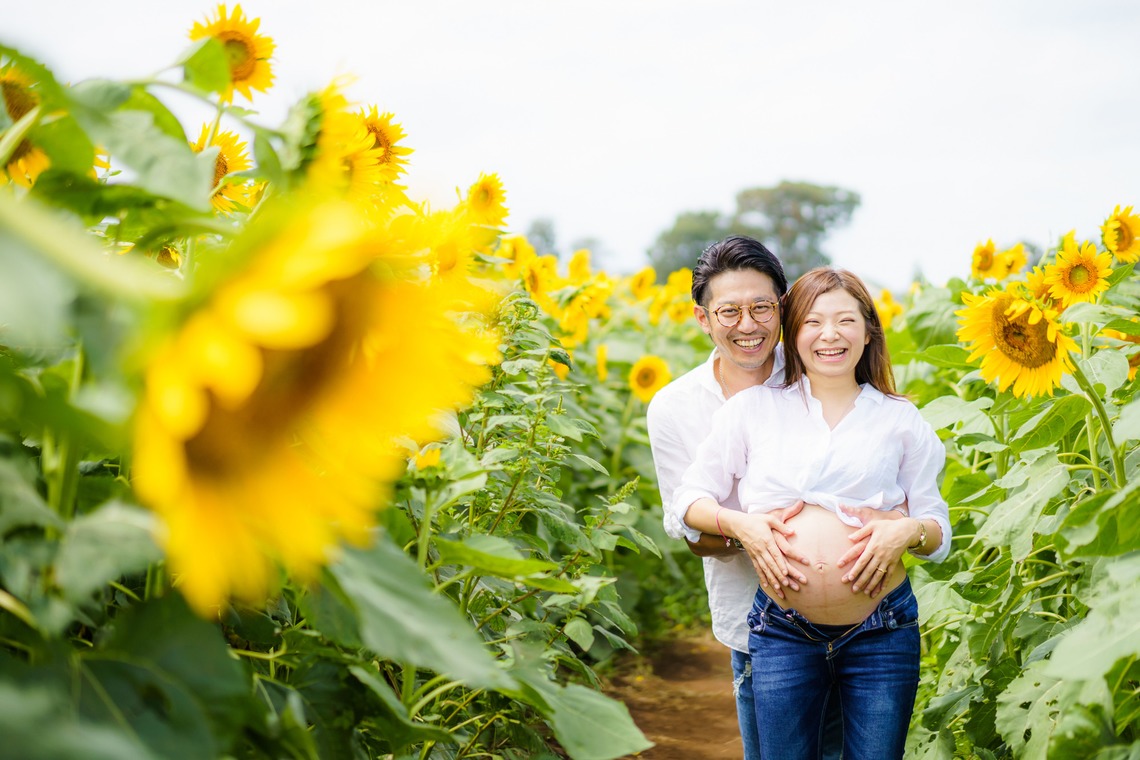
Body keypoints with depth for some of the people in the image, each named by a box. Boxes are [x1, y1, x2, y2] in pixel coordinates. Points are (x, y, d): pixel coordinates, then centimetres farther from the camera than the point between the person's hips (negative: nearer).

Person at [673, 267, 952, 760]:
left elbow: (938, 528, 11)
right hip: (783, 632, 0)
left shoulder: (900, 419, 9)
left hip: (882, 631, 0)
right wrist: (740, 522, -9)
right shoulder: (753, 408, 8)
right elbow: (690, 498, 11)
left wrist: (909, 531, -11)